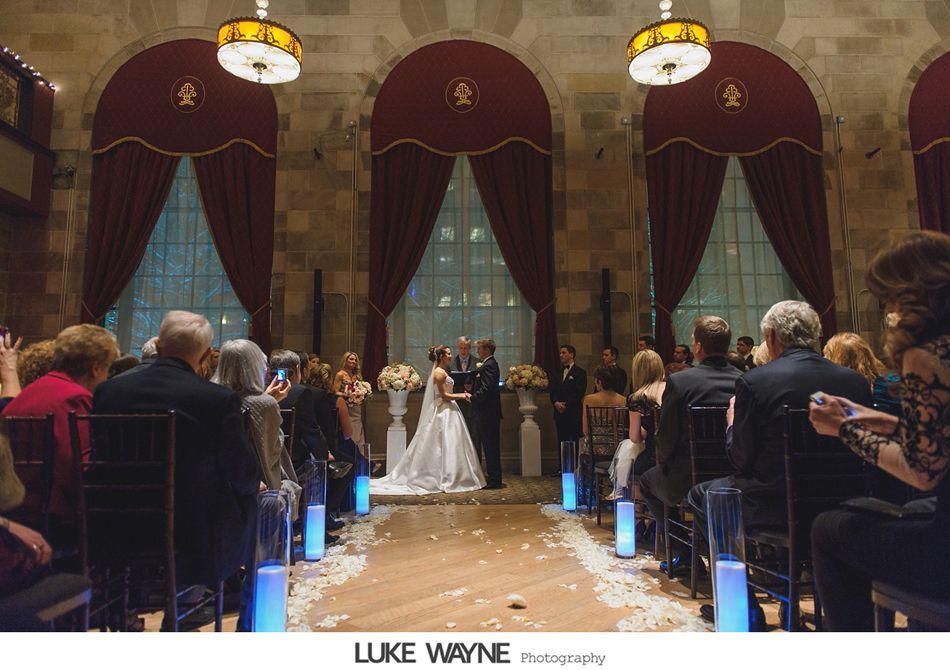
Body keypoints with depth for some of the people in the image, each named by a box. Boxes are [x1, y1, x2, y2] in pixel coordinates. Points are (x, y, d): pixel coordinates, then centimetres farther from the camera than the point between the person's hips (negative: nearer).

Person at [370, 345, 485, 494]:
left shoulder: (441, 371, 15)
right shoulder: (440, 372, -15)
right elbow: (444, 395, -18)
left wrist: (460, 395, 10)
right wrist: (461, 396, -9)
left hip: (446, 412, 10)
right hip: (444, 413, -10)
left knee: (440, 447, 11)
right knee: (446, 446, -5)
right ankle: (446, 481, 0)